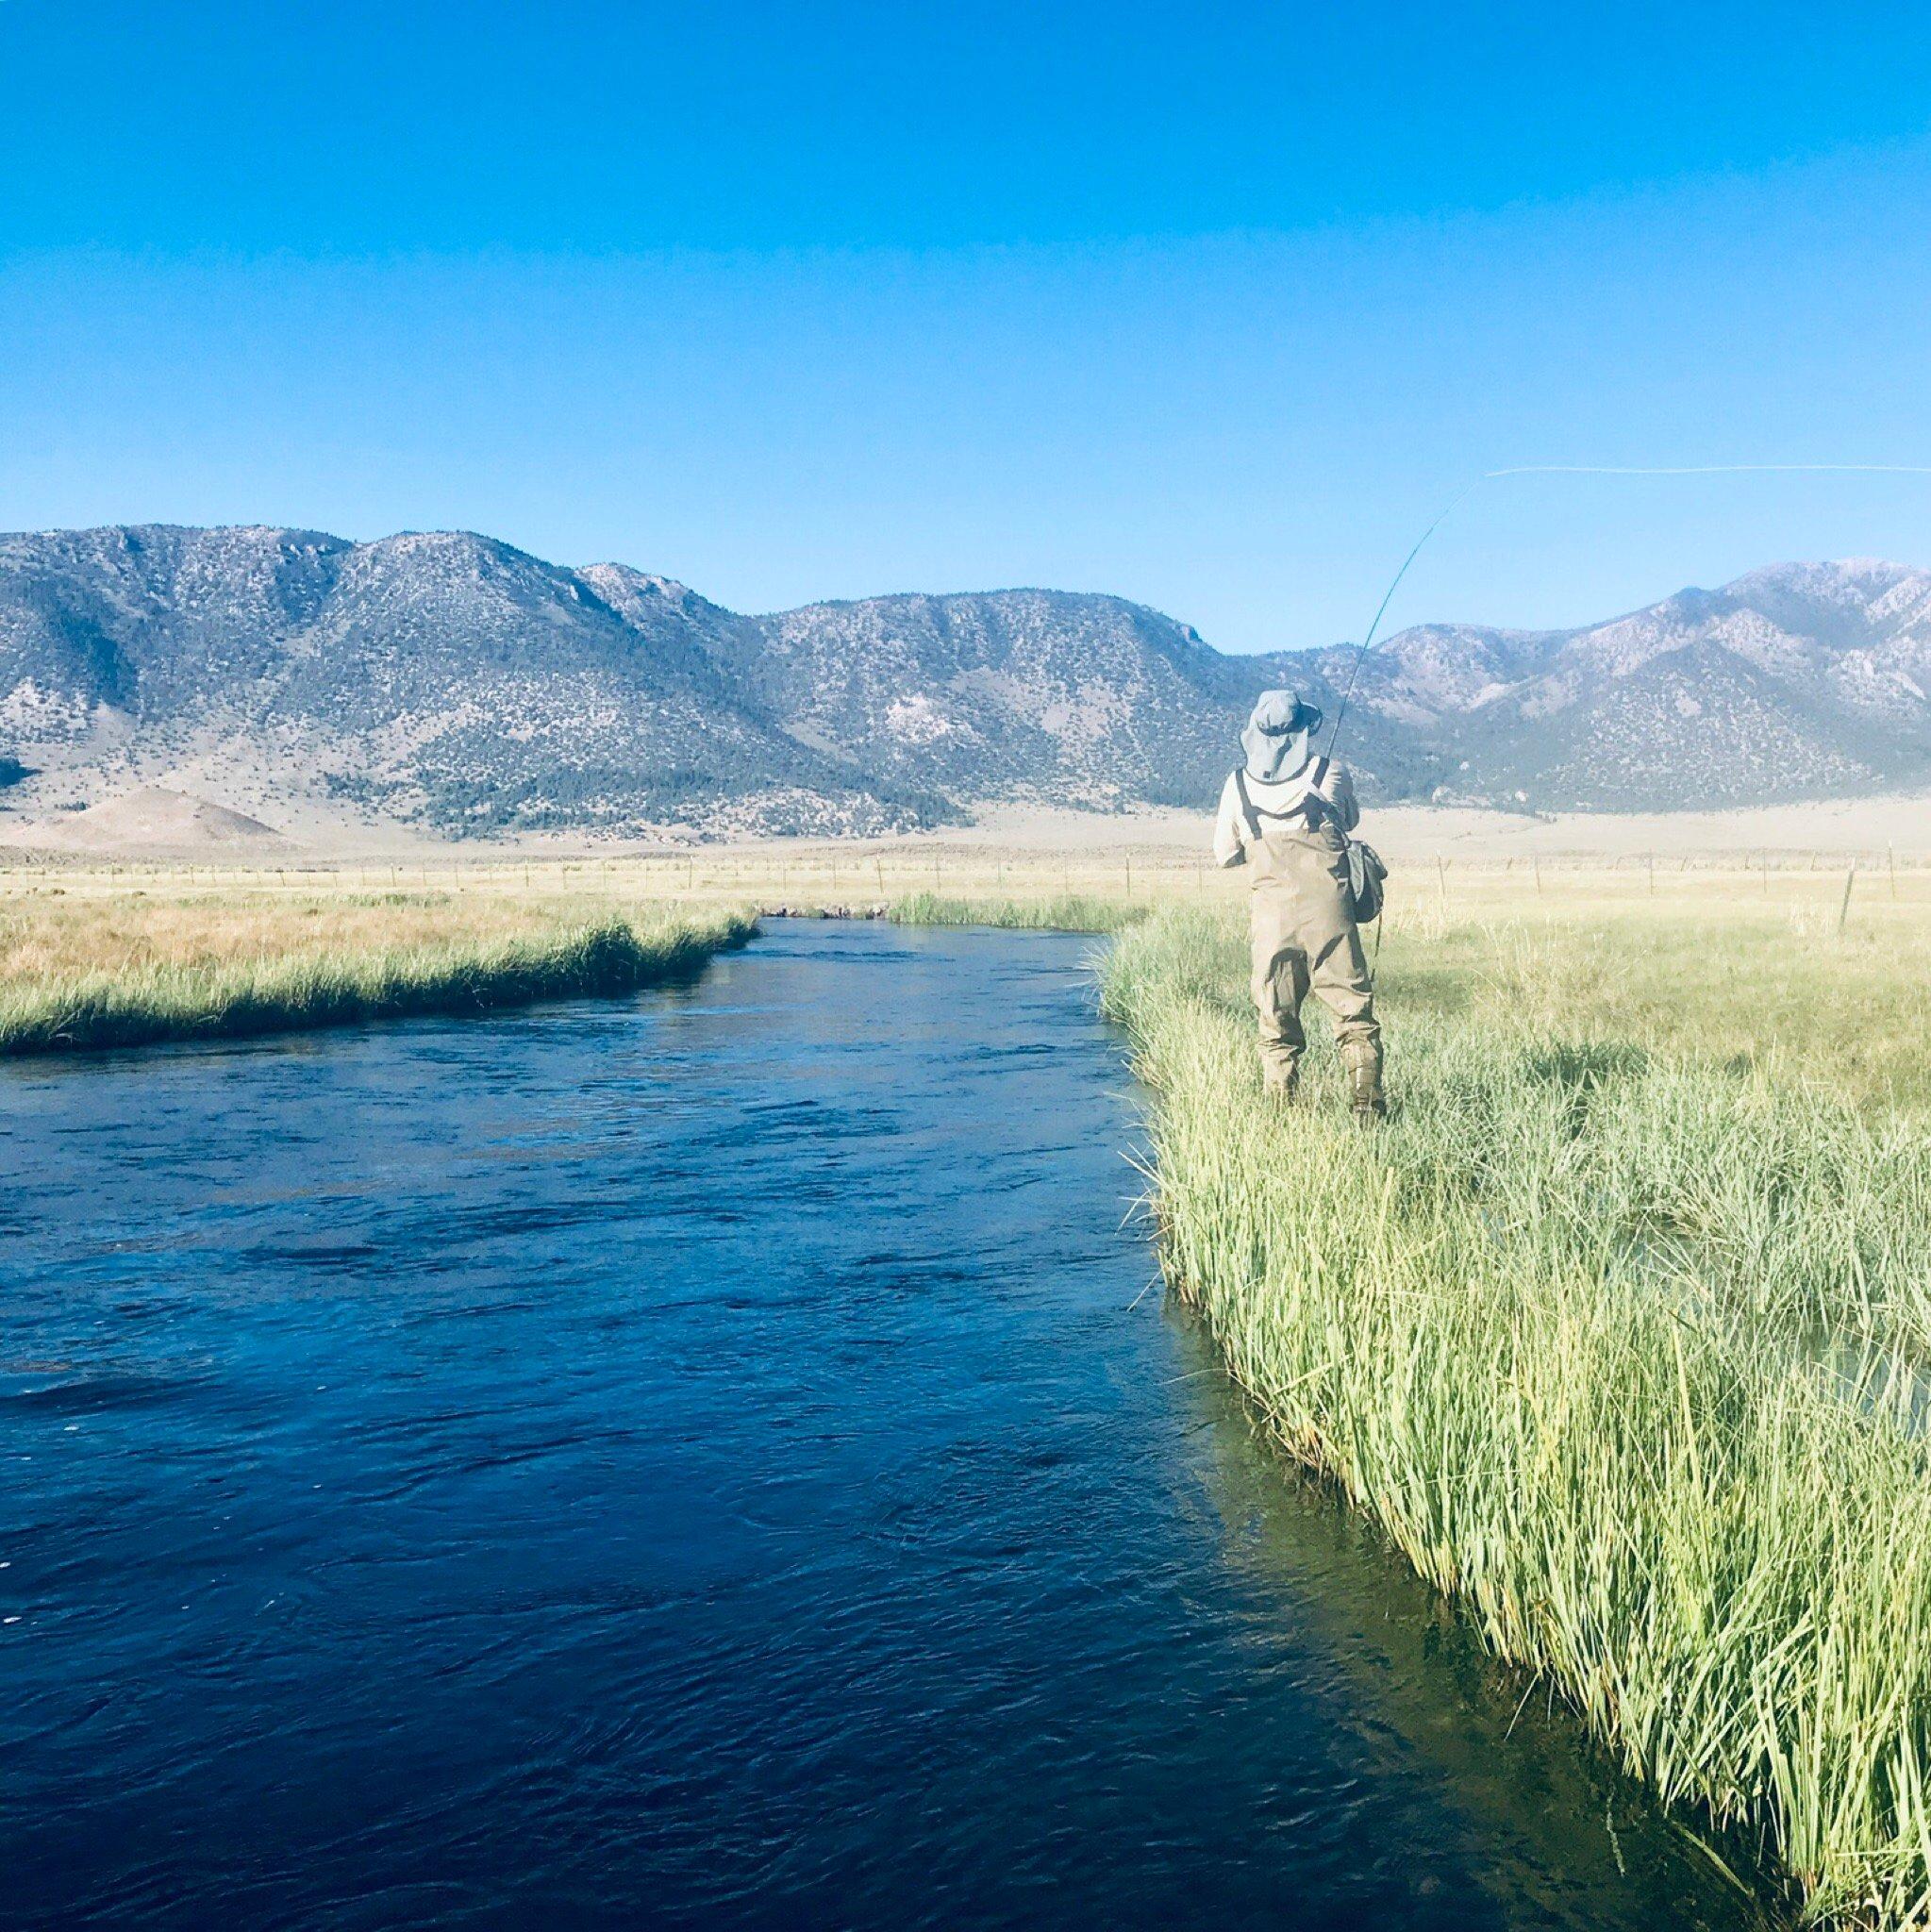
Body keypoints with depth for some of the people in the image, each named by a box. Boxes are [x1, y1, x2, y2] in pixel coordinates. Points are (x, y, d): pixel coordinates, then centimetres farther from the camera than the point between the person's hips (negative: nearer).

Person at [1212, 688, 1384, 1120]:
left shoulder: (1238, 783, 3)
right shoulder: (1332, 773, 1)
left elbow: (1224, 854, 11)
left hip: (1270, 917, 1)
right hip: (1328, 913, -1)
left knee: (1276, 1025, 10)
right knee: (1355, 1018, 7)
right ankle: (1368, 1112, 5)